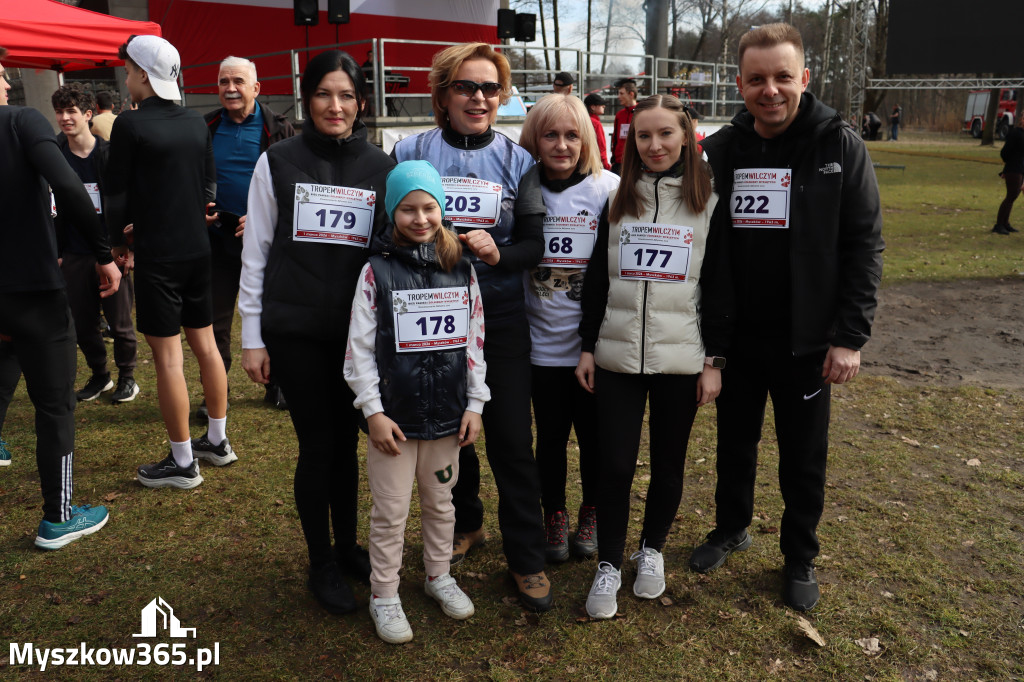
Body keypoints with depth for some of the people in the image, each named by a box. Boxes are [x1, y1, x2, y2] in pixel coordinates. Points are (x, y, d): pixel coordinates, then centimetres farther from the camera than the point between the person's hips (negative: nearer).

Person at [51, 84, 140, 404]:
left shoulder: (109, 153, -4)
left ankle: (127, 376, 21)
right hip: (74, 256, 3)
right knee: (82, 323, 9)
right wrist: (55, 252, 5)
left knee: (119, 322, 4)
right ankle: (99, 375, 27)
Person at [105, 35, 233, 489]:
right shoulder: (196, 123, 7)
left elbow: (119, 196, -7)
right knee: (205, 344, 14)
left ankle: (183, 463, 7)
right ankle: (217, 441, 25)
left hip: (156, 255, -7)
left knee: (167, 355, -1)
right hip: (197, 249, 7)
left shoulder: (130, 125, -11)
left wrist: (112, 240, 8)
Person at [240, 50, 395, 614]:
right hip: (294, 331, -2)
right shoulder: (277, 162, 0)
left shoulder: (382, 168, 5)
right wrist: (252, 336, -1)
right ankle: (321, 563, 22)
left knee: (347, 442, 12)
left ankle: (347, 545, 32)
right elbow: (256, 251, 1)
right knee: (317, 445, 3)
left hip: (358, 330, 2)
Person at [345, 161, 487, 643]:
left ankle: (439, 574, 39)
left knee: (440, 502, 19)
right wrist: (373, 411, -11)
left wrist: (475, 404, 2)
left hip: (447, 413, 3)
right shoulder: (377, 270, -7)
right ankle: (384, 595, 26)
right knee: (391, 512, 9)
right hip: (394, 413, -3)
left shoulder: (462, 268, 2)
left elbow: (475, 340, 5)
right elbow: (359, 347, -7)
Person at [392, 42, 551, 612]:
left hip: (500, 315, 0)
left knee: (512, 439, -1)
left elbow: (533, 245, 0)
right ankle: (465, 524, 37)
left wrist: (498, 253, -18)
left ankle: (528, 558, 14)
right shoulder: (411, 152, 0)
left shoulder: (516, 161, 2)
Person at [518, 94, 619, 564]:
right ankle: (554, 517, 34)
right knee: (550, 436, 11)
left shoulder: (607, 188, -5)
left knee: (594, 435, 12)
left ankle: (592, 515, 36)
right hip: (543, 341, 1)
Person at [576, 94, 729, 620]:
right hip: (618, 357, 1)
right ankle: (609, 566, 18)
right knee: (615, 465, 1)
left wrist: (714, 360, -1)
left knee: (668, 463, 11)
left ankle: (652, 550, 33)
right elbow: (596, 279, 8)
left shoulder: (709, 203, 1)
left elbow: (718, 288, 2)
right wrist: (587, 347, 5)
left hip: (681, 359, 0)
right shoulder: (616, 200, 6)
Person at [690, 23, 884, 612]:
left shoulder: (840, 147, -8)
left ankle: (801, 557, 33)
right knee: (735, 441, 18)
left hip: (807, 340, -2)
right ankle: (732, 528, 42)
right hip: (735, 337, 2)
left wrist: (851, 336, -12)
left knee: (804, 457, 12)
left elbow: (865, 247, -8)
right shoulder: (720, 151, -2)